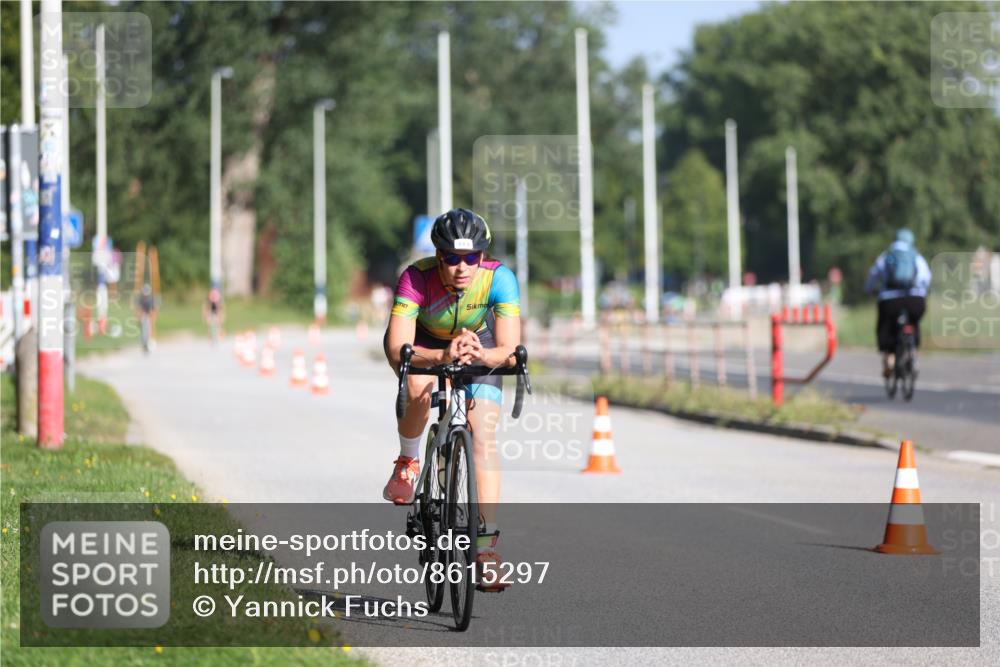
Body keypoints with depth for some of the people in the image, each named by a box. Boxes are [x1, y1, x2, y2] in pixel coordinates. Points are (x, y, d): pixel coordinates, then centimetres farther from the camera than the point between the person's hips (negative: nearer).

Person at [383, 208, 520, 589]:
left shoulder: (499, 279, -32)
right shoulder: (417, 278, -35)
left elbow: (509, 349, -37)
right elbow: (397, 350, -42)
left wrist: (482, 355, -59)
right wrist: (444, 356, -60)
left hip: (479, 342, 1)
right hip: (423, 341, -1)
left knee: (484, 435, -14)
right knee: (420, 390, -35)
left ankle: (487, 543, -11)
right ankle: (408, 461, -4)